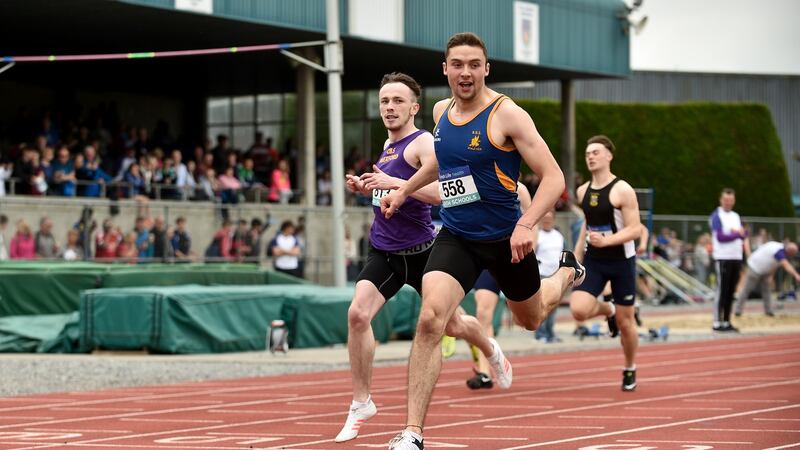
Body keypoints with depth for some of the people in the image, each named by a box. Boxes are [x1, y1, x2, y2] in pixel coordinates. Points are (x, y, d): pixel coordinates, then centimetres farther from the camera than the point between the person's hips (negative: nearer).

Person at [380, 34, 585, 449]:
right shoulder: (442, 112, 1)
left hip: (505, 239, -3)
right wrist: (403, 191, 27)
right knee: (430, 320, -21)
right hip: (455, 237, 3)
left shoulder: (507, 115, -18)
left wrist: (526, 224, -34)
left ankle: (568, 273, 60)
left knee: (531, 319, 23)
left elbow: (553, 178, -21)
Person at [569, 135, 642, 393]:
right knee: (578, 310, -18)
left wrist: (606, 241, -30)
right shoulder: (583, 192, 6)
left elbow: (635, 229, -16)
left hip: (621, 261, -4)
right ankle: (607, 310, 18)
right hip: (593, 261, 4)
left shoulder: (623, 191, -13)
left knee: (625, 322, 4)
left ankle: (630, 370, 27)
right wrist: (576, 258, 16)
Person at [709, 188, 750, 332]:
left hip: (736, 258, 7)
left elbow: (743, 236, 17)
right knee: (722, 291, -7)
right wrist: (738, 234, -8)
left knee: (730, 292, 7)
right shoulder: (716, 216, -5)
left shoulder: (736, 216, 17)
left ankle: (726, 322, 12)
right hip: (723, 259, -7)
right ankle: (717, 323, -4)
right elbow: (720, 237, -14)